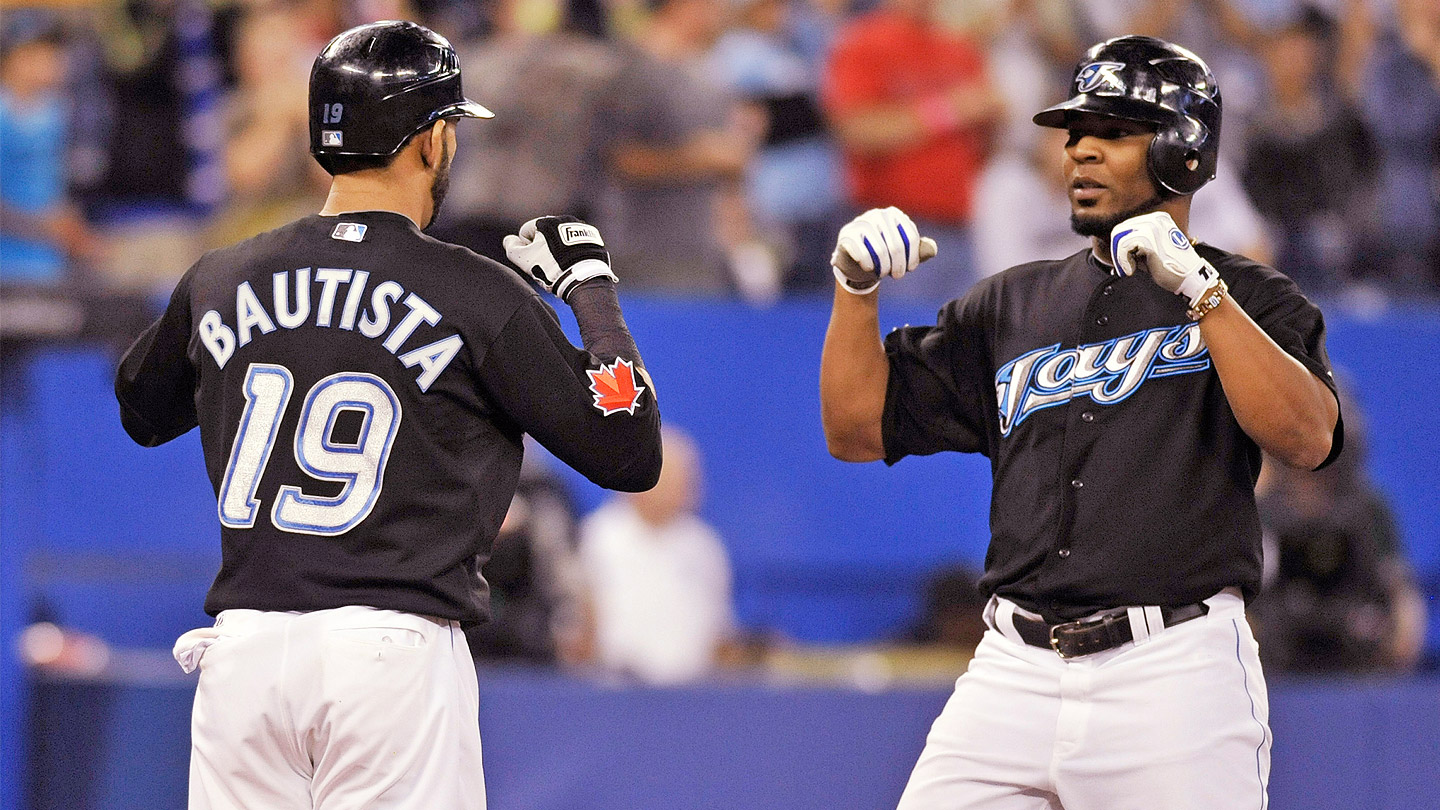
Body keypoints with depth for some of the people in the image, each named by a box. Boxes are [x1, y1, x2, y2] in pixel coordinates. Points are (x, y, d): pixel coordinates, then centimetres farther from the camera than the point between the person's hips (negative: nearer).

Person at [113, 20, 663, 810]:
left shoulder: (218, 283, 9)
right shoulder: (481, 298, -4)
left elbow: (140, 412, 29)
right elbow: (631, 455, 1)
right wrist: (590, 284, 11)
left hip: (243, 648, 4)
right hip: (397, 651, -4)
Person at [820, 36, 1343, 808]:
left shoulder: (1251, 300, 6)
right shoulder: (1013, 305, 19)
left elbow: (1306, 438, -14)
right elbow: (858, 429, 18)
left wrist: (1198, 288, -19)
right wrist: (854, 286, 4)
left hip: (1174, 677, -4)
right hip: (1014, 674, 4)